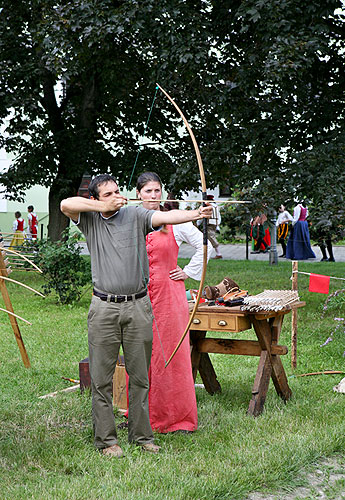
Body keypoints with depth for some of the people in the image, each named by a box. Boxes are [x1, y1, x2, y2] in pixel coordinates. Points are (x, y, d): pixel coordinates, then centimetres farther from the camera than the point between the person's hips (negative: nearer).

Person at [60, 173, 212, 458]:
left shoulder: (136, 215, 2)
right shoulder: (90, 219, 5)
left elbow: (165, 217, -13)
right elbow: (66, 204, -11)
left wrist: (196, 214, -30)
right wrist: (105, 207, -9)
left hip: (138, 306, 0)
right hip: (104, 309, 0)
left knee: (140, 376, 8)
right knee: (102, 377, 3)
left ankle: (141, 435, 20)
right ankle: (106, 440, 14)